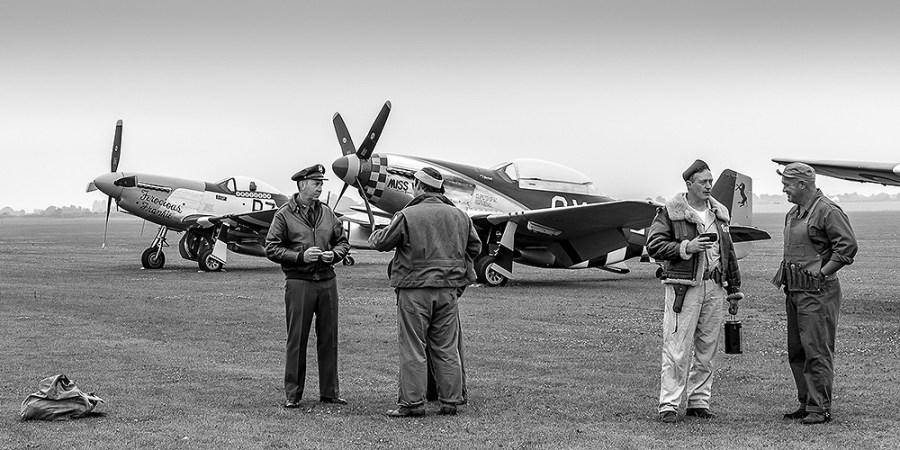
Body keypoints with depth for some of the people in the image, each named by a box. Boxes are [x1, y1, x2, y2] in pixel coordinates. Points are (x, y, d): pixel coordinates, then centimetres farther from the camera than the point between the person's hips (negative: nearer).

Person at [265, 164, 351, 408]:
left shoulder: (327, 213, 11)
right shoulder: (284, 215, -2)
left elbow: (343, 242, 18)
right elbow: (271, 249, -5)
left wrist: (334, 254, -4)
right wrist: (301, 256, -15)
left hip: (327, 280, 4)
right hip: (299, 282, -4)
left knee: (328, 338, 7)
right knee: (296, 340, 0)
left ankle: (329, 392, 16)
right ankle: (293, 394, 7)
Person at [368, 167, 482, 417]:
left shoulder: (407, 216, -10)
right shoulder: (459, 216, 7)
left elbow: (382, 243, -1)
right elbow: (475, 247, 17)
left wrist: (375, 236, 21)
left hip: (415, 289, -5)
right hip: (449, 290, 5)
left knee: (413, 349, 1)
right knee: (447, 348, 10)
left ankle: (412, 403, 2)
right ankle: (450, 401, 12)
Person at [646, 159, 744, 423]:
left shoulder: (720, 214, 16)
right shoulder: (670, 212, -2)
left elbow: (728, 253, 21)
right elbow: (654, 245, -8)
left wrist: (734, 290, 19)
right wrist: (686, 248, -18)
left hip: (715, 287, 6)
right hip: (683, 287, -6)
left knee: (708, 349, 8)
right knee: (677, 349, -8)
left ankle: (699, 402, 17)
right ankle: (668, 405, -5)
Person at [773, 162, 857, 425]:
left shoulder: (827, 211, -11)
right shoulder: (793, 214, 17)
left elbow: (848, 245, -17)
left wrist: (822, 273, -16)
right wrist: (783, 273, 15)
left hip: (817, 291, -10)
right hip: (794, 291, 10)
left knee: (817, 351, -8)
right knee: (796, 352, 12)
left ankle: (820, 409, -4)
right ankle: (806, 404, 20)